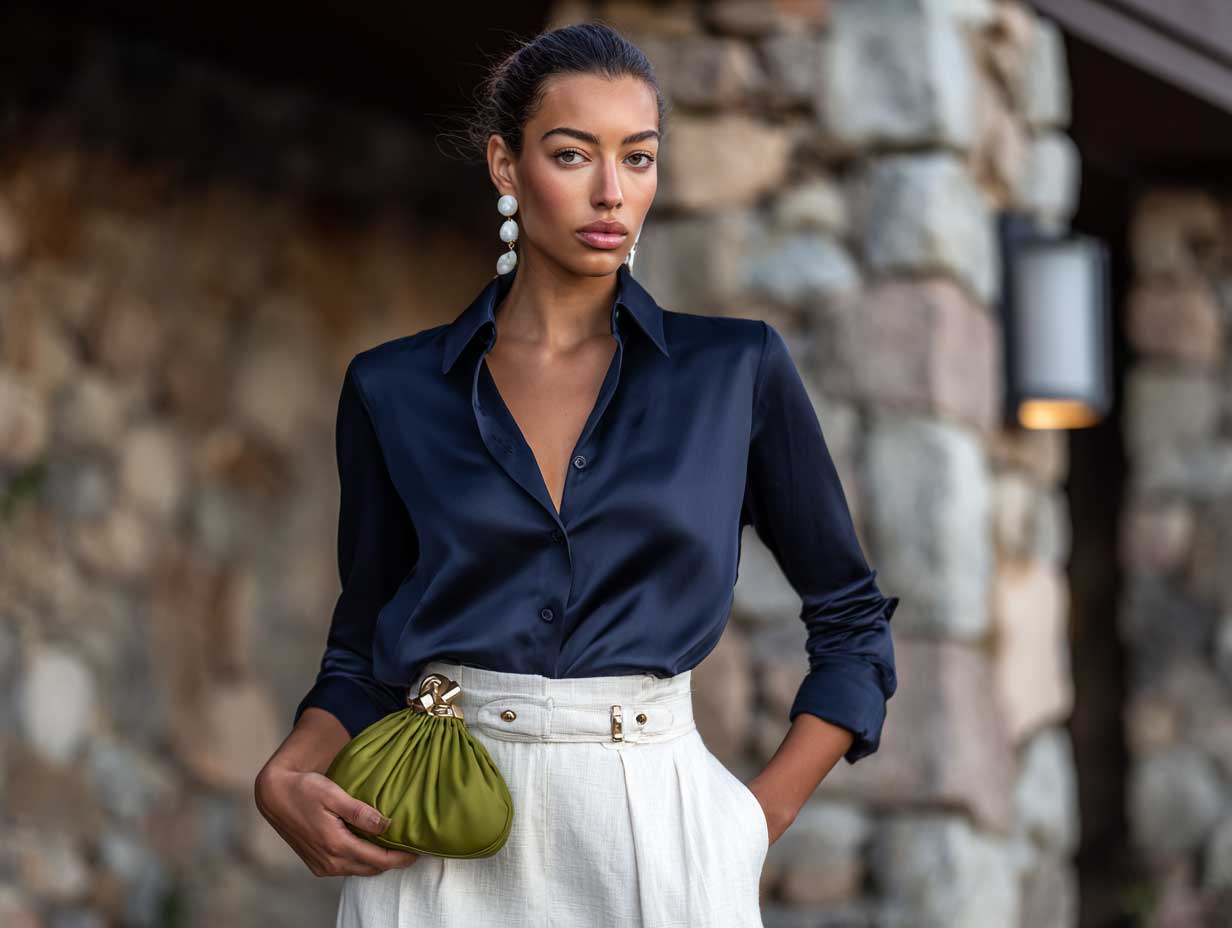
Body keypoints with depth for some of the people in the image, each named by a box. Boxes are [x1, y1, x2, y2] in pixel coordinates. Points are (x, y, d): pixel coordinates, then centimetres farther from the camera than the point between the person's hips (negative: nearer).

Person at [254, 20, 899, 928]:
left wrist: (756, 822, -2)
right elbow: (365, 649, 11)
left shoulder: (735, 368, 1)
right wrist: (286, 782, -8)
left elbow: (852, 621, 8)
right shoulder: (394, 389, 4)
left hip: (655, 827, -1)